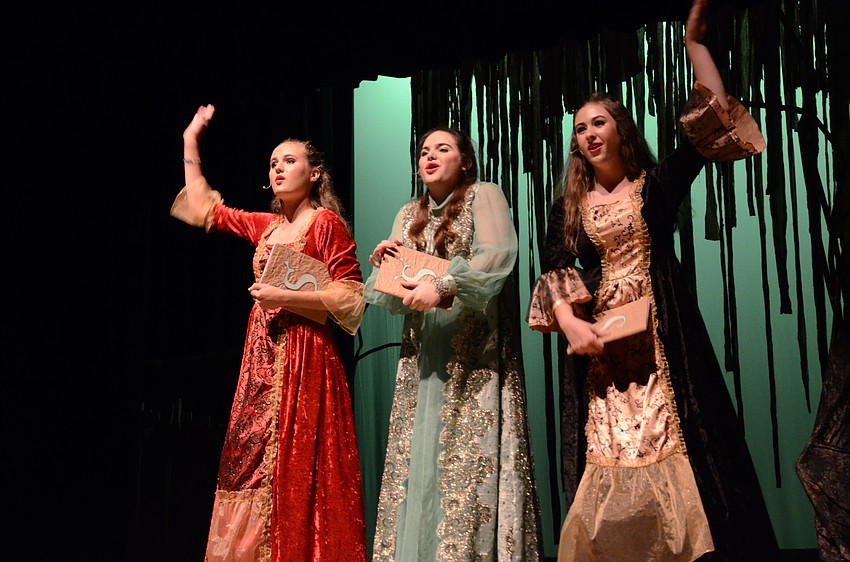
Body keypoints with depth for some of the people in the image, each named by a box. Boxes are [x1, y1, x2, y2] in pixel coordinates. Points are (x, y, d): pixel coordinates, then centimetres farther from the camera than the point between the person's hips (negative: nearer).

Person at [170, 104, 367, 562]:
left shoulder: (327, 223, -4)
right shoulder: (265, 225, 16)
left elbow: (352, 295, -9)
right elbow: (203, 209, 27)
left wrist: (286, 297, -15)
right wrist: (191, 141, 29)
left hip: (304, 356, -7)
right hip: (262, 356, 7)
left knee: (297, 472, -9)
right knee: (253, 470, 6)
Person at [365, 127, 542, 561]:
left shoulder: (483, 195, 3)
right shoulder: (408, 215, 19)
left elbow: (498, 254, -15)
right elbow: (394, 296, 18)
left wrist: (441, 286, -23)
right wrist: (384, 265, -3)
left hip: (472, 349, -5)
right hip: (422, 351, 6)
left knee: (470, 452, -10)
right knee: (418, 451, 1)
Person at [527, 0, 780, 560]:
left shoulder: (657, 185, 7)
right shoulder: (568, 209, 12)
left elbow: (713, 118, -3)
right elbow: (555, 276, 3)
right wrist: (571, 325, -15)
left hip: (661, 337, -2)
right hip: (599, 344, 2)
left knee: (670, 447, -5)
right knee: (609, 456, 2)